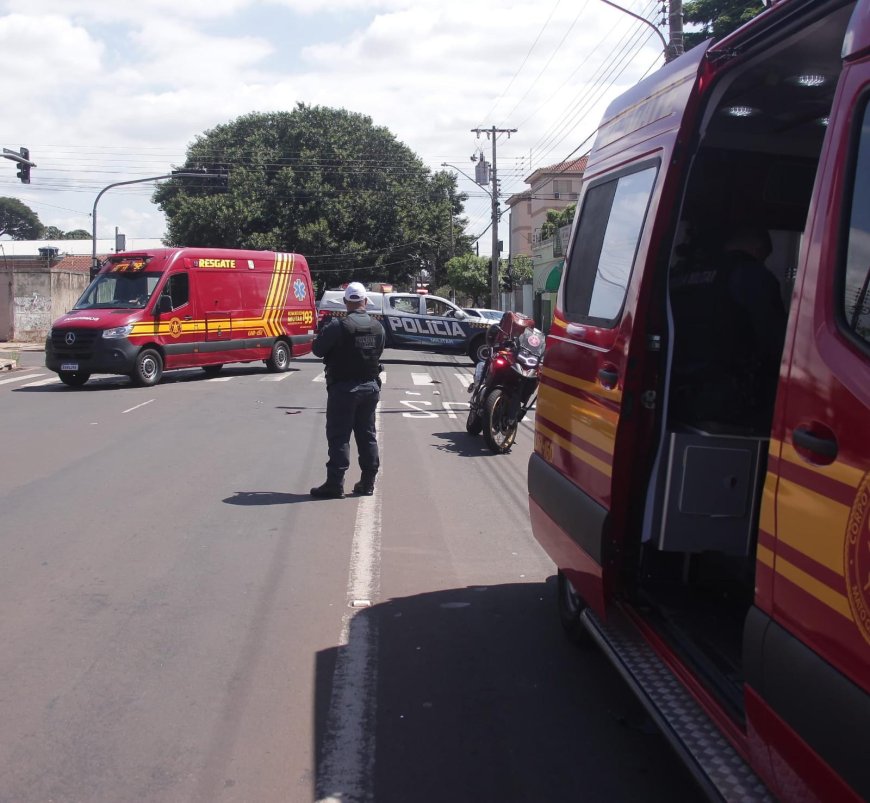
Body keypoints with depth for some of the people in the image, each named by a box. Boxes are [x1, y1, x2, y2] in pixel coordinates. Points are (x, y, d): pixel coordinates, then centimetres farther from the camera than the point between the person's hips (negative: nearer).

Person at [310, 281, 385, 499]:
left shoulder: (339, 326, -16)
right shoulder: (377, 326, 3)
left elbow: (318, 349, -10)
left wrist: (323, 333, 9)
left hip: (344, 388, -5)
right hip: (370, 387, 5)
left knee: (339, 436, -1)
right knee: (367, 434, 13)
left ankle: (335, 484, -3)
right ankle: (368, 482, 17)